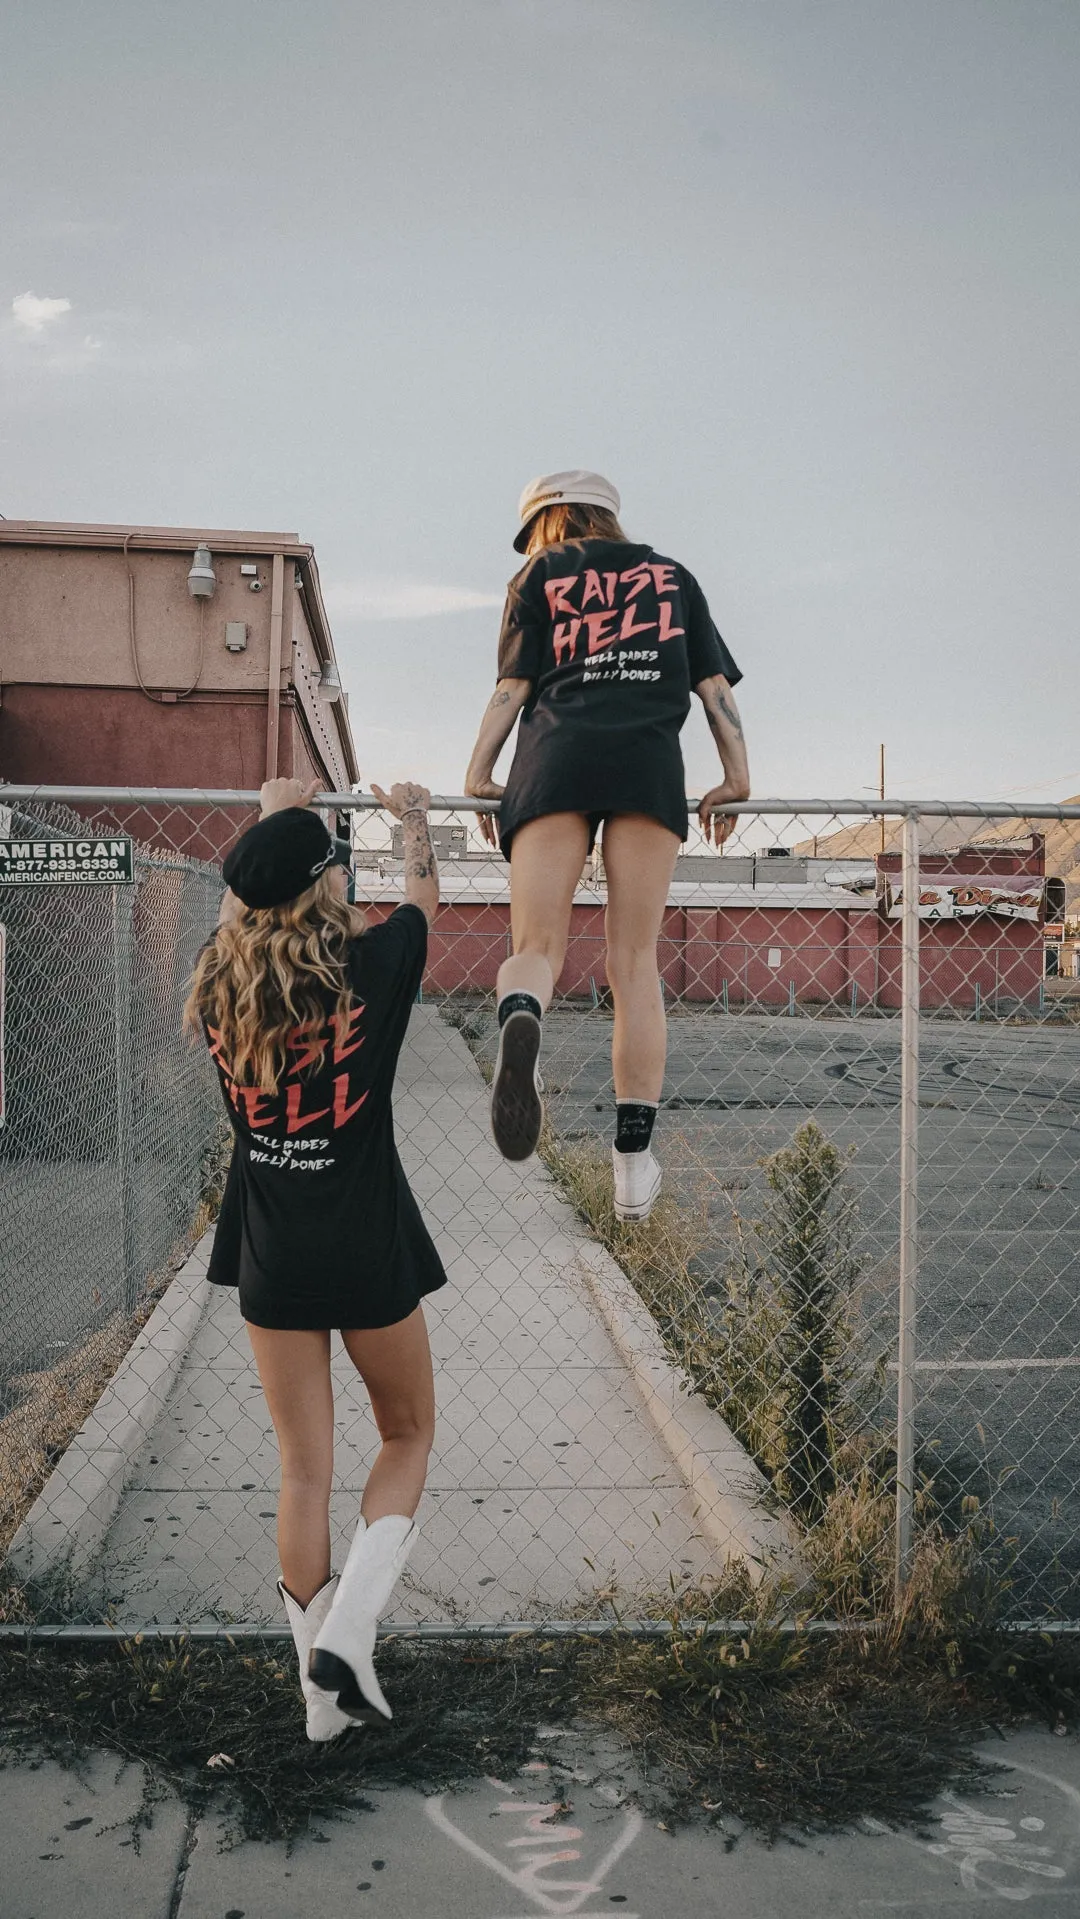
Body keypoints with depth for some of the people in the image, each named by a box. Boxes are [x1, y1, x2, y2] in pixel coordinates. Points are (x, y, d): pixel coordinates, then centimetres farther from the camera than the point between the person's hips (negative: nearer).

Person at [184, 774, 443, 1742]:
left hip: (270, 1260, 4)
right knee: (408, 1434, 19)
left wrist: (273, 819, 33)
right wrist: (412, 816, 26)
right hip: (369, 1254, -3)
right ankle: (346, 1632, 3)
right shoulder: (369, 968, -13)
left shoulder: (220, 980, -3)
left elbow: (238, 908, 21)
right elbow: (424, 895, 9)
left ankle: (326, 1689, 22)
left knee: (303, 1467, 13)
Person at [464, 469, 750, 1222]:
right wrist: (737, 777, 15)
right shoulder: (673, 576, 27)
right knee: (635, 963, 1)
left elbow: (511, 687, 9)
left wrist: (478, 776, 10)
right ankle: (635, 1160, -3)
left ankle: (520, 1025, -40)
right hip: (650, 762, 1)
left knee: (537, 948, -2)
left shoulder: (539, 577, 22)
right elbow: (715, 685, 17)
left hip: (556, 758, -1)